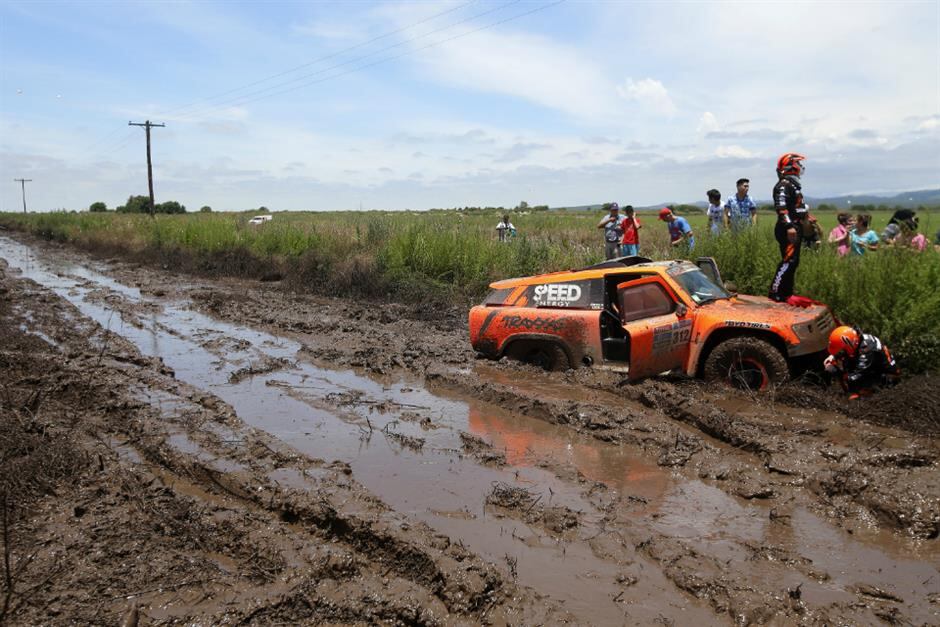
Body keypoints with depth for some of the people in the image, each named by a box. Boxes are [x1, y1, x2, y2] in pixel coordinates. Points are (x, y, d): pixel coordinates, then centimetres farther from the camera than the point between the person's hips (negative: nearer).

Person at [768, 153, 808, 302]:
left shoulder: (793, 184, 21)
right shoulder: (784, 184, -13)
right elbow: (781, 207, -25)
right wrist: (789, 226, -31)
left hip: (795, 228, 11)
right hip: (789, 230, -11)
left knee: (793, 262, 13)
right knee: (788, 262, -16)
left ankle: (787, 293, 20)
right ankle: (775, 293, -16)